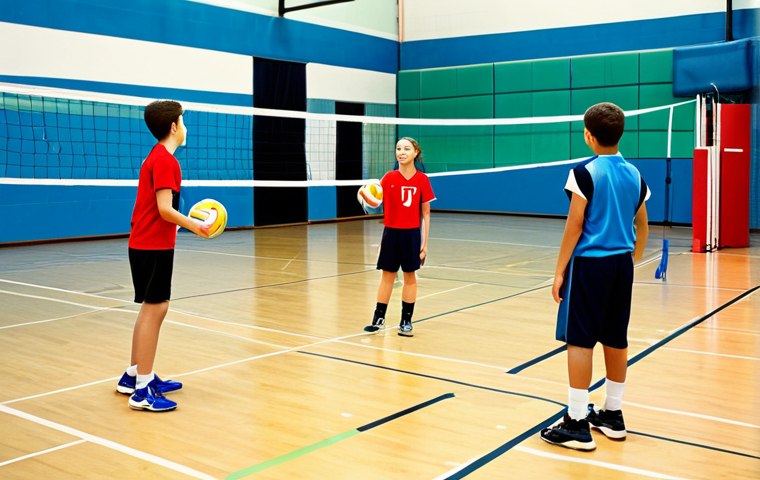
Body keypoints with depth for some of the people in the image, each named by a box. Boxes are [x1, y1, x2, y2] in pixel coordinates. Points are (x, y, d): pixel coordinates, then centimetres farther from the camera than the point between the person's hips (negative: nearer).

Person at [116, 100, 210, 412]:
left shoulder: (155, 157, 15)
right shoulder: (165, 160, -15)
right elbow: (165, 209, -21)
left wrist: (187, 221, 13)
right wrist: (193, 226, -14)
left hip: (145, 243, 10)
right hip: (154, 246, -10)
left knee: (152, 308, 16)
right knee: (154, 309, -8)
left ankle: (133, 376, 26)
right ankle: (142, 391, -5)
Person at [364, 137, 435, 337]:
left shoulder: (422, 180, -3)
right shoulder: (389, 178, -1)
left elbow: (426, 213, 0)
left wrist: (425, 242, -2)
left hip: (412, 234, -1)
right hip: (391, 232, 1)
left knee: (410, 276, 6)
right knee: (387, 275, 8)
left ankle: (406, 321, 17)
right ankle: (379, 318, 19)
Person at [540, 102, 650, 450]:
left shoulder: (585, 172, -10)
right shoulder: (634, 174, 9)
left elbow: (574, 225, -12)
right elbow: (642, 226, 15)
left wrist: (560, 271, -7)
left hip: (589, 263, -7)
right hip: (622, 263, 7)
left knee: (580, 340, -3)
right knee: (616, 339, 13)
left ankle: (577, 424, -1)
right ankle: (613, 415, 24)